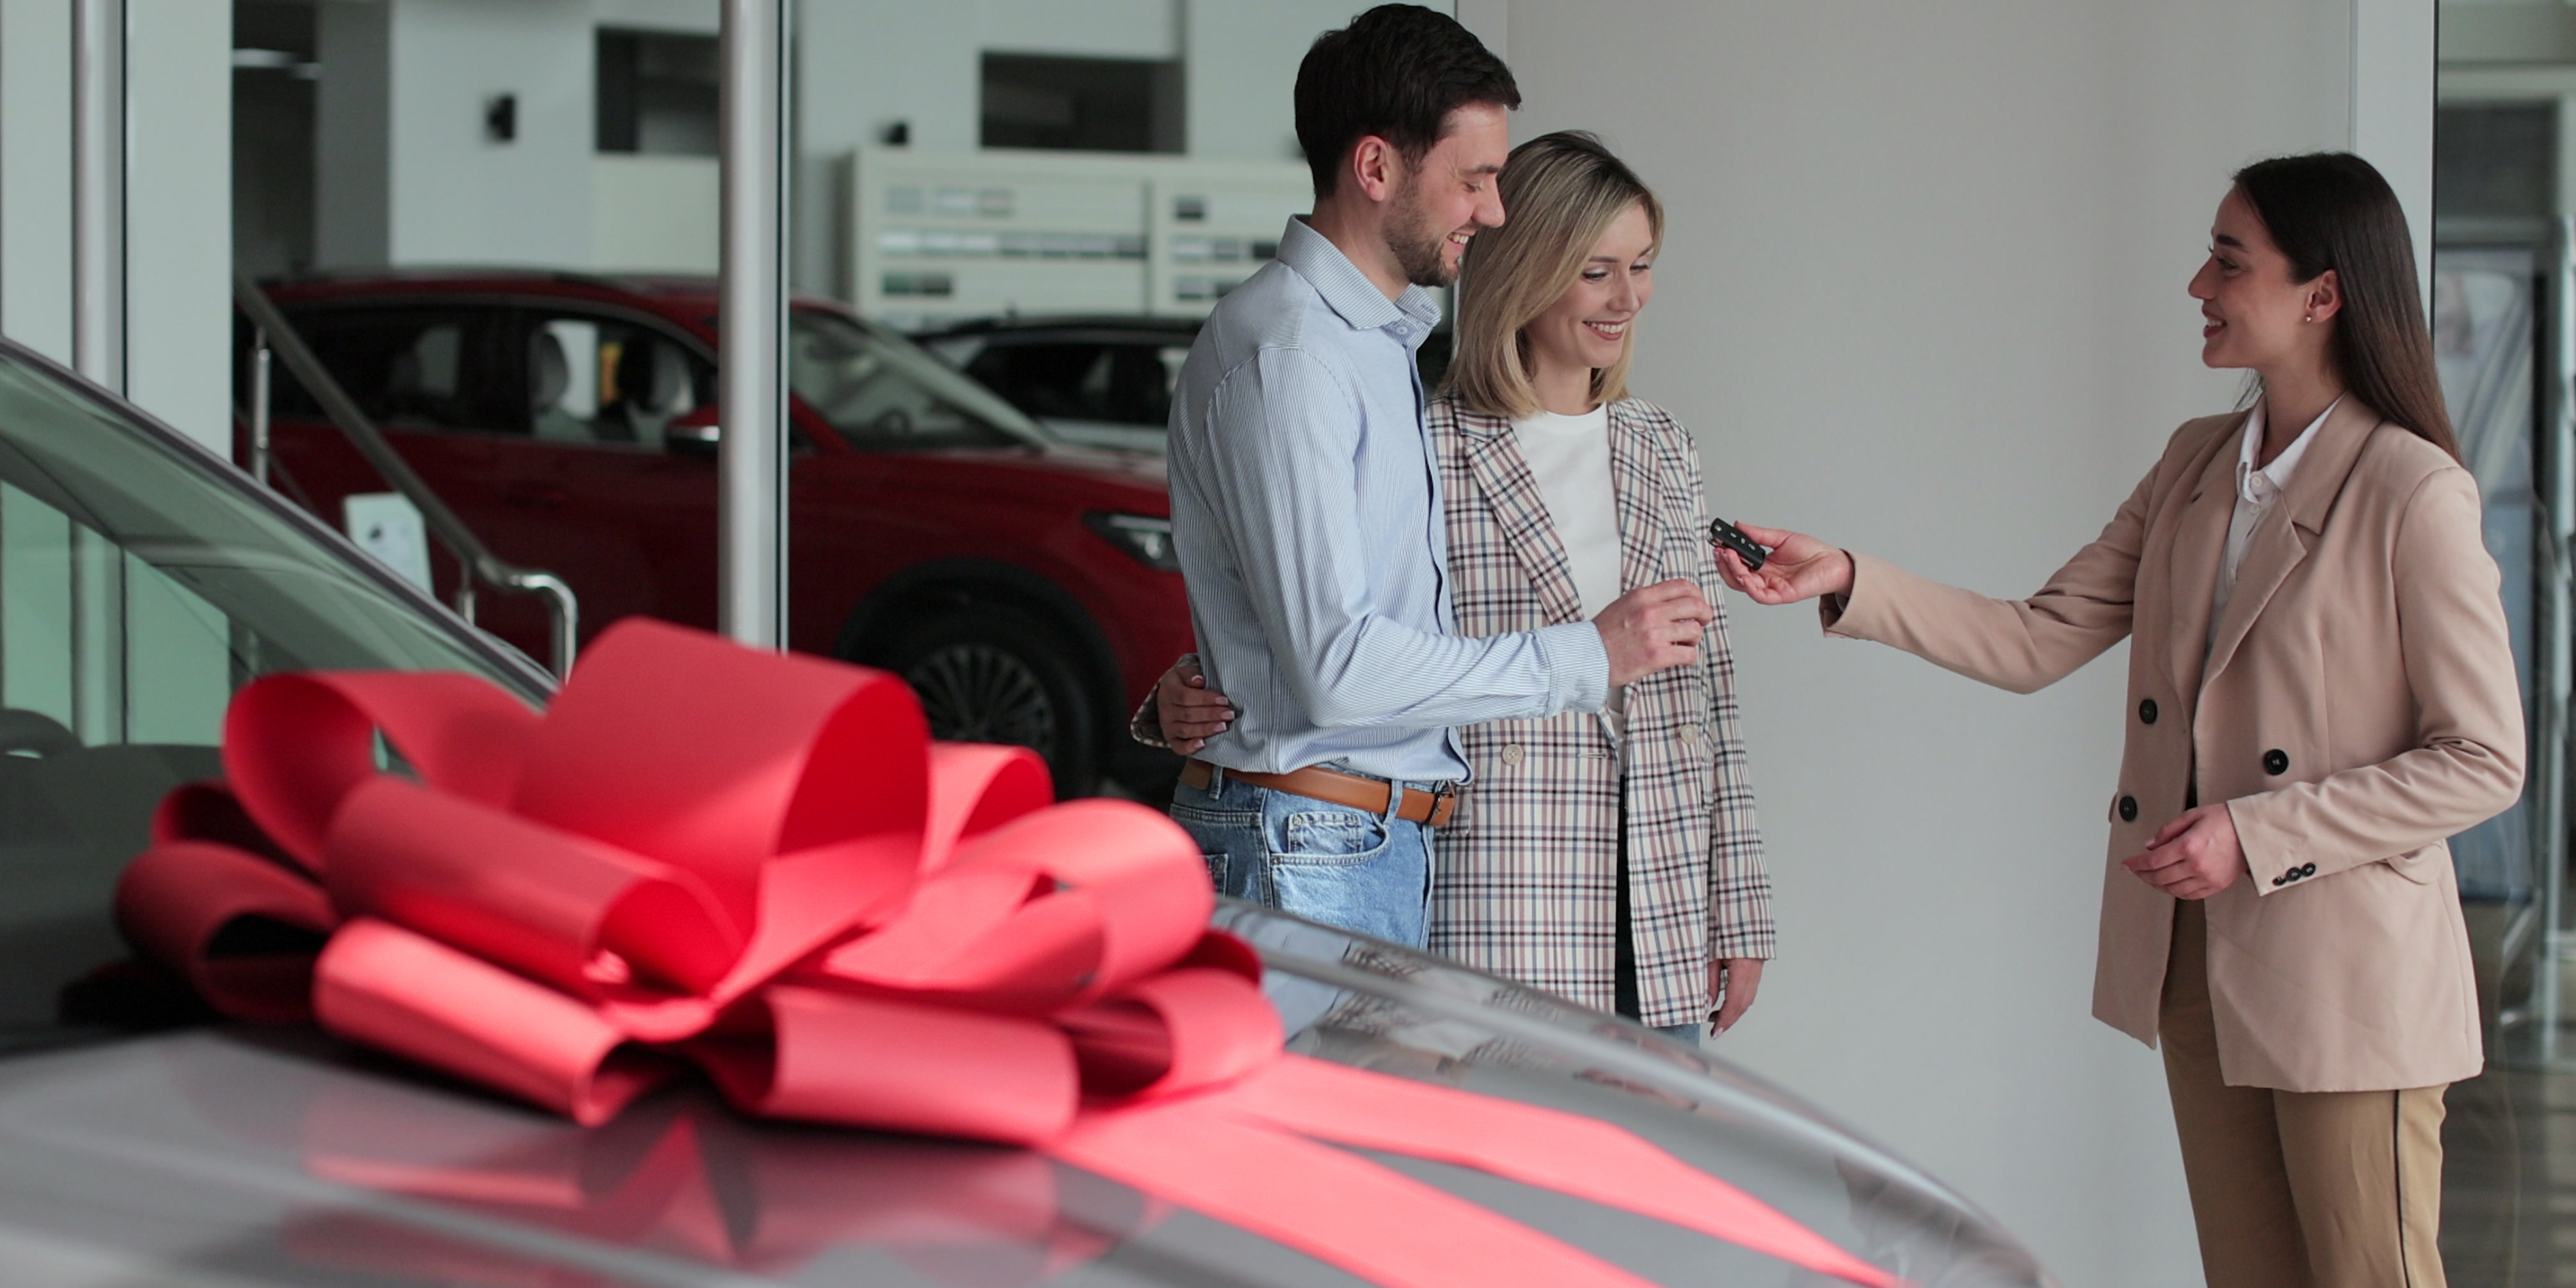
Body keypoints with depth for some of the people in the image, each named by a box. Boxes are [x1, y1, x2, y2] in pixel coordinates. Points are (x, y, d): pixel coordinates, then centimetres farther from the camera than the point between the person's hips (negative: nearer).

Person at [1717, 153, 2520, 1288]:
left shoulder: (2413, 495, -14)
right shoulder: (2197, 465, 9)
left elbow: (2482, 761, -13)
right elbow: (2039, 642, 7)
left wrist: (2259, 834, -18)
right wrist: (1846, 584, -5)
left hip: (2344, 976, -7)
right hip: (2197, 957, 7)